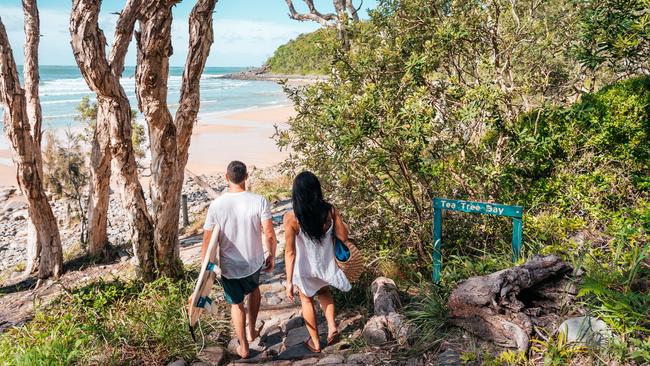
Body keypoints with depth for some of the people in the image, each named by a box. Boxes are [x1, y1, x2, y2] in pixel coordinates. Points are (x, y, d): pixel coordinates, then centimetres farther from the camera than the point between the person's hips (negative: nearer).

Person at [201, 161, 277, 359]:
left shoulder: (216, 205, -16)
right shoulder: (259, 201, -18)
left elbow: (207, 240, -10)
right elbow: (269, 234, -15)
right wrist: (272, 255, 3)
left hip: (229, 266, -1)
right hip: (254, 261, 1)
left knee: (236, 303, 21)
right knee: (253, 289, 33)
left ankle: (243, 347, 30)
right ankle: (251, 331, 42)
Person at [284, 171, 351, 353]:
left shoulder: (291, 217, -24)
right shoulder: (329, 210, -17)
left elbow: (290, 252, -20)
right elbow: (343, 237, -7)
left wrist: (289, 281, -12)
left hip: (304, 268, -2)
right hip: (325, 265, 3)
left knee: (307, 300, 24)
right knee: (323, 291, 35)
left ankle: (315, 342, 37)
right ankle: (332, 326, 21)